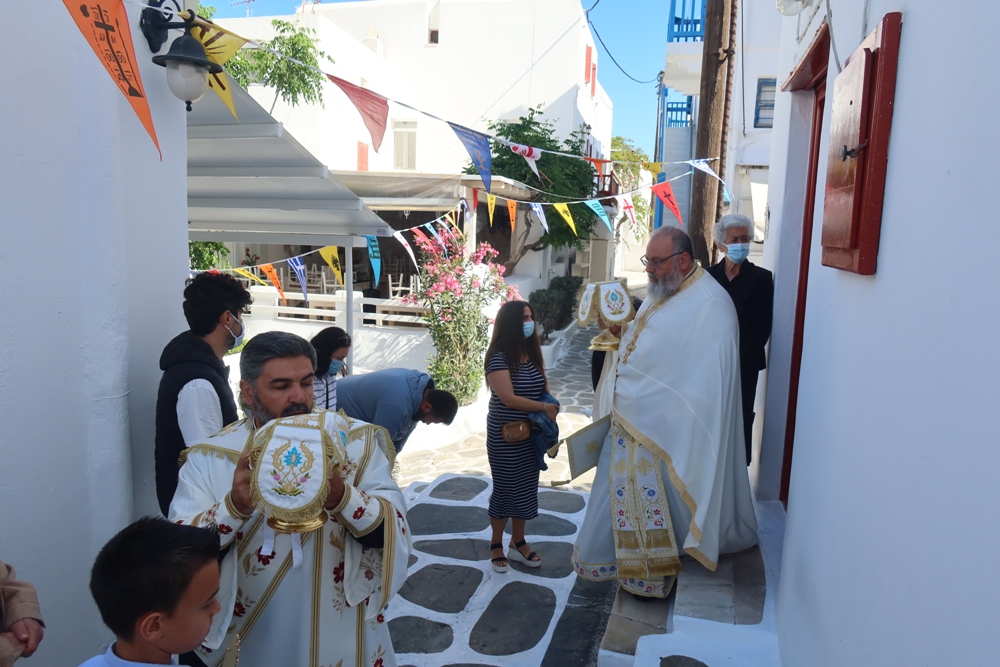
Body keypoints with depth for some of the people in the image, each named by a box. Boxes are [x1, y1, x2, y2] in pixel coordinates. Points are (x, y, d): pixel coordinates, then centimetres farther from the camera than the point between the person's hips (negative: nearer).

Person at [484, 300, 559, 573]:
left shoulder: (533, 353, 5)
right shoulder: (499, 357, -17)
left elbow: (544, 388, 11)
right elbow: (509, 398, -24)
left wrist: (551, 411, -9)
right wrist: (545, 407, -17)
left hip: (532, 435, 6)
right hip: (505, 437, -6)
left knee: (526, 488, 13)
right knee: (505, 488, 5)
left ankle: (518, 543, 29)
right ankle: (496, 545, 23)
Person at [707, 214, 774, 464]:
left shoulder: (761, 278, 2)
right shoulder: (709, 275, 6)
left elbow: (764, 325, -2)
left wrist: (739, 358, -10)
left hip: (745, 366, -1)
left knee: (740, 420, 2)